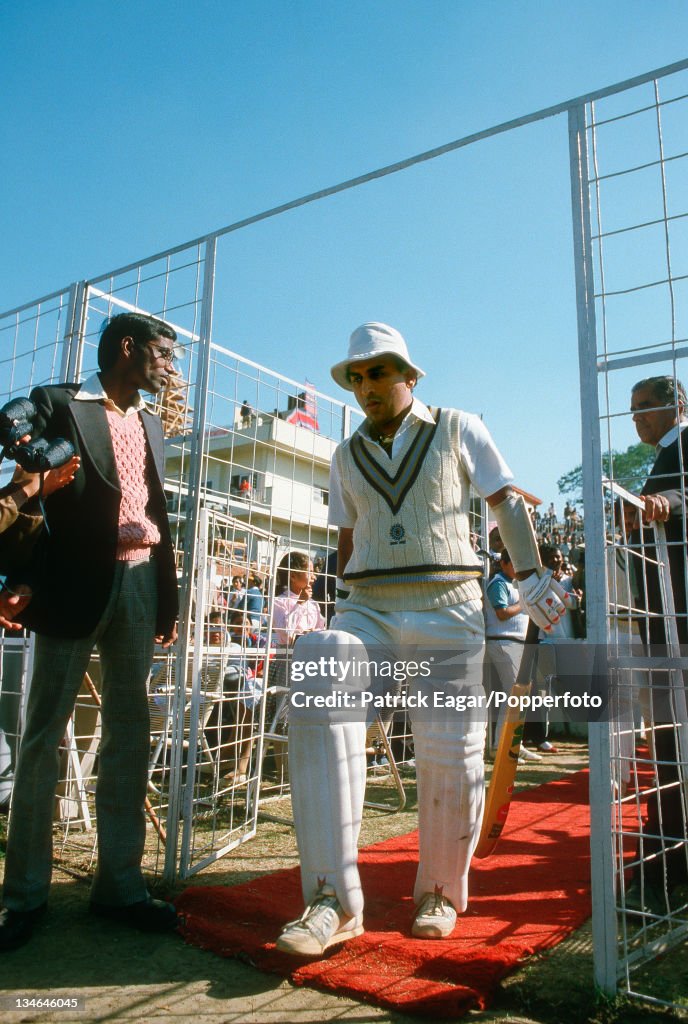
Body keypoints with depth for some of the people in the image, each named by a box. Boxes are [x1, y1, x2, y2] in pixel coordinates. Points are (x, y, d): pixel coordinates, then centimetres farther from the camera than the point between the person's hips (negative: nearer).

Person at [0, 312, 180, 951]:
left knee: (129, 735, 7)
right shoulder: (56, 404, 1)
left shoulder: (150, 424, 19)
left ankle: (118, 882, 17)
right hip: (75, 583, -5)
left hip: (138, 586, 6)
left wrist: (167, 599, 14)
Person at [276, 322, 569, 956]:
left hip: (447, 611, -2)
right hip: (367, 610, 2)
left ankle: (441, 893, 24)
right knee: (319, 708, -24)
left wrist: (530, 578, 1)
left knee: (452, 756, -2)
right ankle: (334, 901, -17)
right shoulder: (347, 456, 16)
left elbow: (507, 502, 8)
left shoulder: (457, 430, 7)